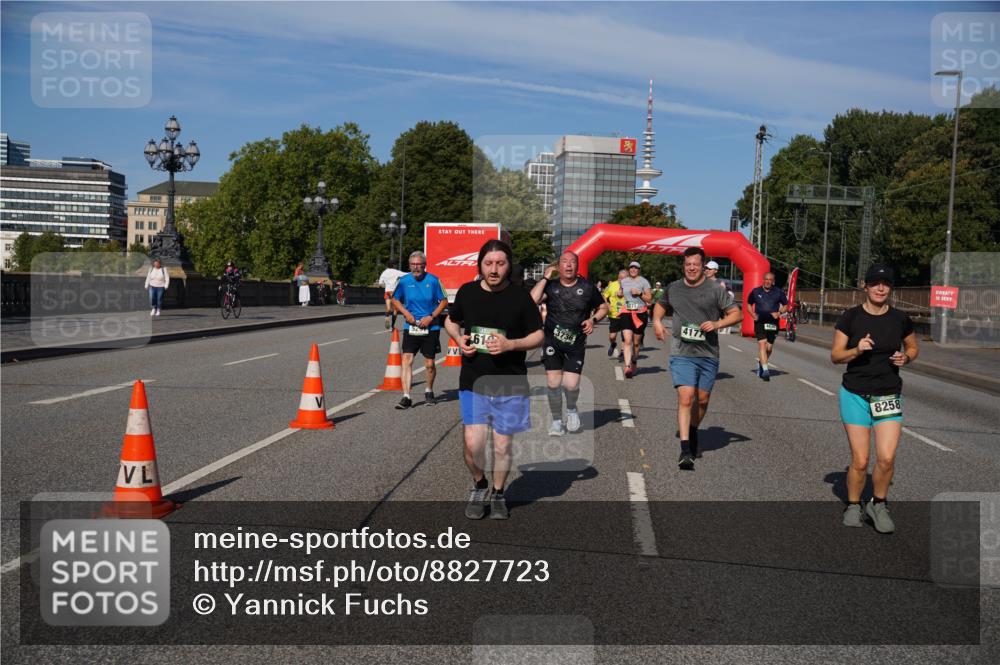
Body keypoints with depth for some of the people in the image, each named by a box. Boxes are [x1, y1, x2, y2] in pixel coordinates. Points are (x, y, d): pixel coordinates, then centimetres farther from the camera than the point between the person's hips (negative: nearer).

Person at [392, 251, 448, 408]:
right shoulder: (403, 281, 0)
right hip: (410, 327, 1)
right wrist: (405, 313, -5)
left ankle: (428, 391, 33)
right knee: (407, 360, -12)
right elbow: (395, 300, 13)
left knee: (429, 364, 6)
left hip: (430, 328, -1)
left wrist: (431, 317, -11)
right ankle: (406, 397, -10)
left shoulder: (433, 280, -4)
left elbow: (444, 301, 0)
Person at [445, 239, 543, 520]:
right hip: (473, 383, 1)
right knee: (473, 444, -7)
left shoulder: (520, 297, -5)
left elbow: (538, 336, 0)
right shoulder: (467, 292, 1)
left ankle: (498, 494, 32)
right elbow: (450, 320, 19)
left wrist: (510, 344, -18)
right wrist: (458, 338, -3)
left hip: (510, 385, -1)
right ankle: (479, 485, 23)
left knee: (502, 446, 9)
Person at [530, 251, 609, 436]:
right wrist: (545, 278, -11)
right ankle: (556, 421, 19)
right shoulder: (551, 286, 1)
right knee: (553, 382, -2)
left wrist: (593, 319, -5)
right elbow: (532, 300, -16)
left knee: (571, 384, -10)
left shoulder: (587, 288, 2)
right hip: (552, 342, 1)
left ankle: (571, 409, 25)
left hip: (576, 345, 0)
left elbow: (603, 307, 14)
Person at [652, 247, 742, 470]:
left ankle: (692, 433, 39)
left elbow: (737, 314, 2)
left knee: (702, 399, 11)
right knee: (686, 397, -14)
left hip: (708, 354, 1)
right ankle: (685, 450, -15)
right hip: (681, 353, 0)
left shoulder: (715, 290, 0)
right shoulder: (673, 288, 7)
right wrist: (656, 321, 9)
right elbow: (660, 304, 28)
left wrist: (717, 324, -14)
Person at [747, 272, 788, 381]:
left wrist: (779, 312, -7)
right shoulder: (756, 292, 4)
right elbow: (749, 304, 18)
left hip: (773, 323, 1)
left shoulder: (778, 292, 3)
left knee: (769, 348, 7)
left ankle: (760, 362, 36)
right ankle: (765, 370, -18)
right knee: (762, 345, -15)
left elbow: (786, 305, 12)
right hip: (760, 322, -1)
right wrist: (753, 314, 0)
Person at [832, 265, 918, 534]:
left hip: (889, 396, 1)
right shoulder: (850, 317, -4)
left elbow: (913, 348, 17)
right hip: (855, 395, -1)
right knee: (860, 461, -1)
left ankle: (878, 505, 15)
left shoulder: (900, 319, 1)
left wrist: (906, 357, -5)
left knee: (886, 458, -9)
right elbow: (835, 355, -1)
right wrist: (856, 350, -19)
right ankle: (853, 506, 22)